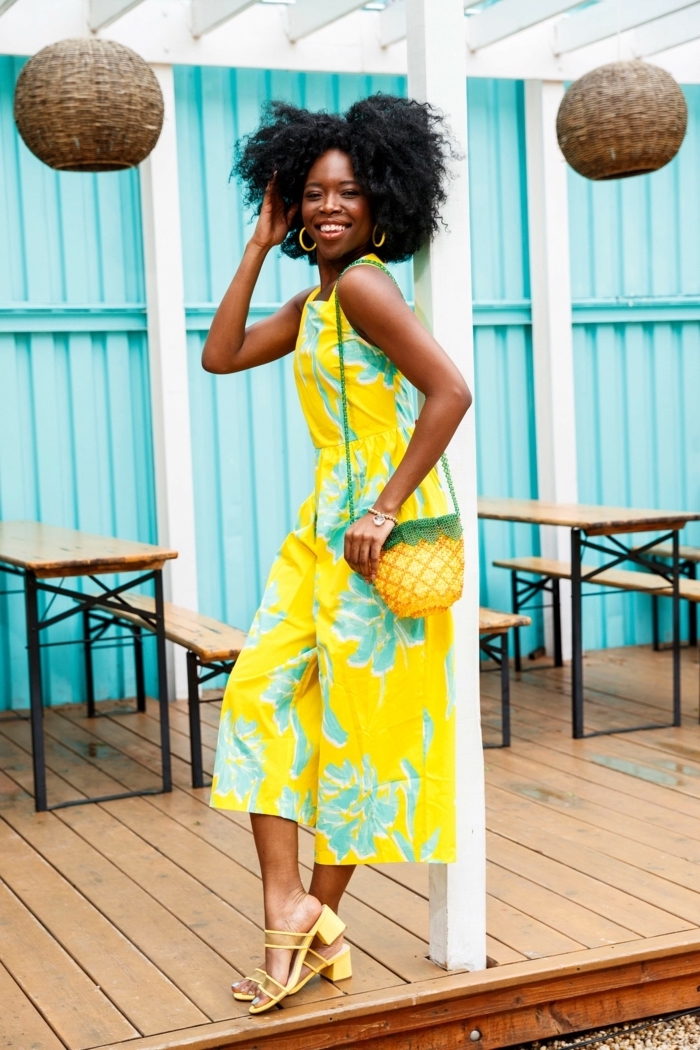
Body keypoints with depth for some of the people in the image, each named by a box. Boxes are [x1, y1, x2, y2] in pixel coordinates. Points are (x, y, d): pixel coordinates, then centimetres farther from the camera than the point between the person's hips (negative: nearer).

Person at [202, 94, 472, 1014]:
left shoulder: (363, 284, -15)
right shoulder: (314, 300, 13)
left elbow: (451, 392, -24)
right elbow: (221, 355, 13)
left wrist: (384, 510, -22)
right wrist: (261, 244, 10)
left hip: (374, 528, -10)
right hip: (324, 522, 10)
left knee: (357, 716, 2)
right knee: (261, 692, 3)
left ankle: (319, 916, 17)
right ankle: (289, 908, 7)